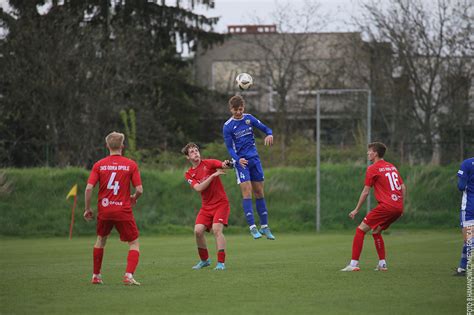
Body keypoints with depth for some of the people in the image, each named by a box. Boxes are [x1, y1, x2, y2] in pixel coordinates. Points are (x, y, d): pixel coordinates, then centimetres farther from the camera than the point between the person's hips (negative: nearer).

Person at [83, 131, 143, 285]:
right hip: (123, 211, -3)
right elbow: (139, 190, -7)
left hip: (104, 209, 3)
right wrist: (134, 198, 15)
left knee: (101, 240, 25)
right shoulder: (131, 165, -3)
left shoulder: (99, 165, 0)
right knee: (134, 243, 8)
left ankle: (96, 275, 28)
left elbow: (89, 188, -6)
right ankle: (129, 275, -11)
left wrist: (87, 209, 4)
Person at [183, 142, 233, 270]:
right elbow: (198, 188, -12)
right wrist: (213, 175, -21)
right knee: (198, 230, -11)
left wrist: (226, 164, -44)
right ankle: (204, 260, 11)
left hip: (221, 203, -4)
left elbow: (224, 165, -20)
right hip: (206, 206, 4)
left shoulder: (208, 163, -3)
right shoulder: (189, 174, 4)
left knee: (217, 229, -21)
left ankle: (221, 262, -18)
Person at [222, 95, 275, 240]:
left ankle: (264, 226, 12)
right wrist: (238, 159, -25)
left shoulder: (249, 118, 4)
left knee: (259, 192, 6)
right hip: (241, 161, -4)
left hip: (254, 159, 4)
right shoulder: (227, 126, -7)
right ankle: (252, 227, -14)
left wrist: (269, 134, -13)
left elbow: (265, 128, 11)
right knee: (247, 192, -14)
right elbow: (230, 148, -7)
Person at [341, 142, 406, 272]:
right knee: (376, 231, 23)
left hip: (385, 206, -8)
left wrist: (356, 210, 5)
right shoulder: (392, 167, 19)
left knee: (360, 230, -2)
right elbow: (403, 187, 18)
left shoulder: (372, 169, -2)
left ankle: (354, 264, -9)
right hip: (398, 207, 8)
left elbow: (365, 192, -2)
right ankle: (382, 264, 17)